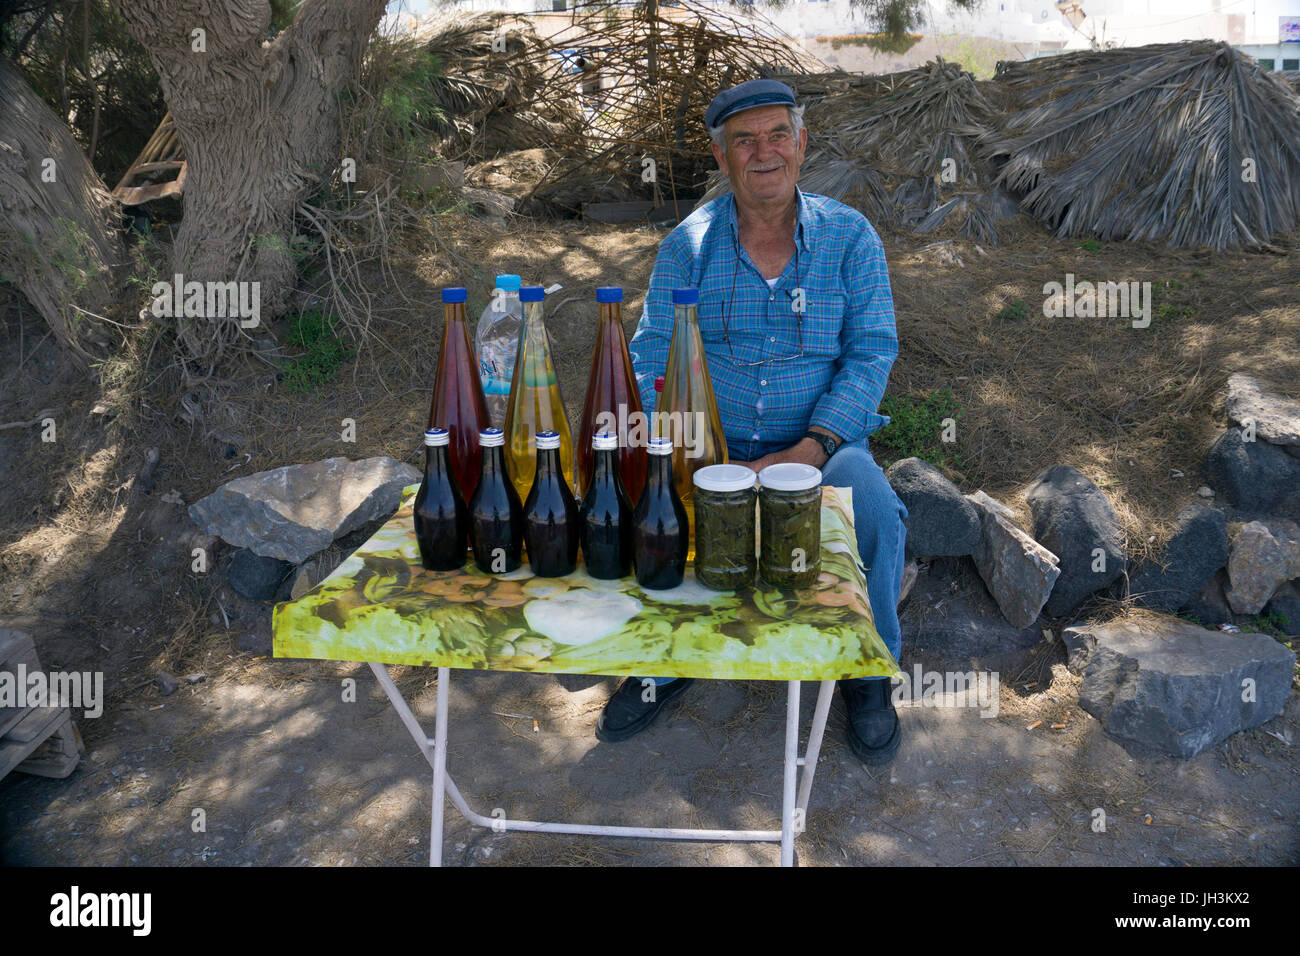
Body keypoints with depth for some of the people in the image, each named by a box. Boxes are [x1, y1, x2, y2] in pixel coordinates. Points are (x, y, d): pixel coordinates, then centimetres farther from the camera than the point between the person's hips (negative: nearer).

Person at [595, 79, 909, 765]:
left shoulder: (849, 236, 1)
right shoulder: (688, 243, 3)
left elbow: (871, 353, -5)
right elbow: (653, 359, -1)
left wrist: (809, 451, -20)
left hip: (820, 443, 0)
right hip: (710, 445, 1)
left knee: (873, 509, -30)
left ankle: (868, 670, -1)